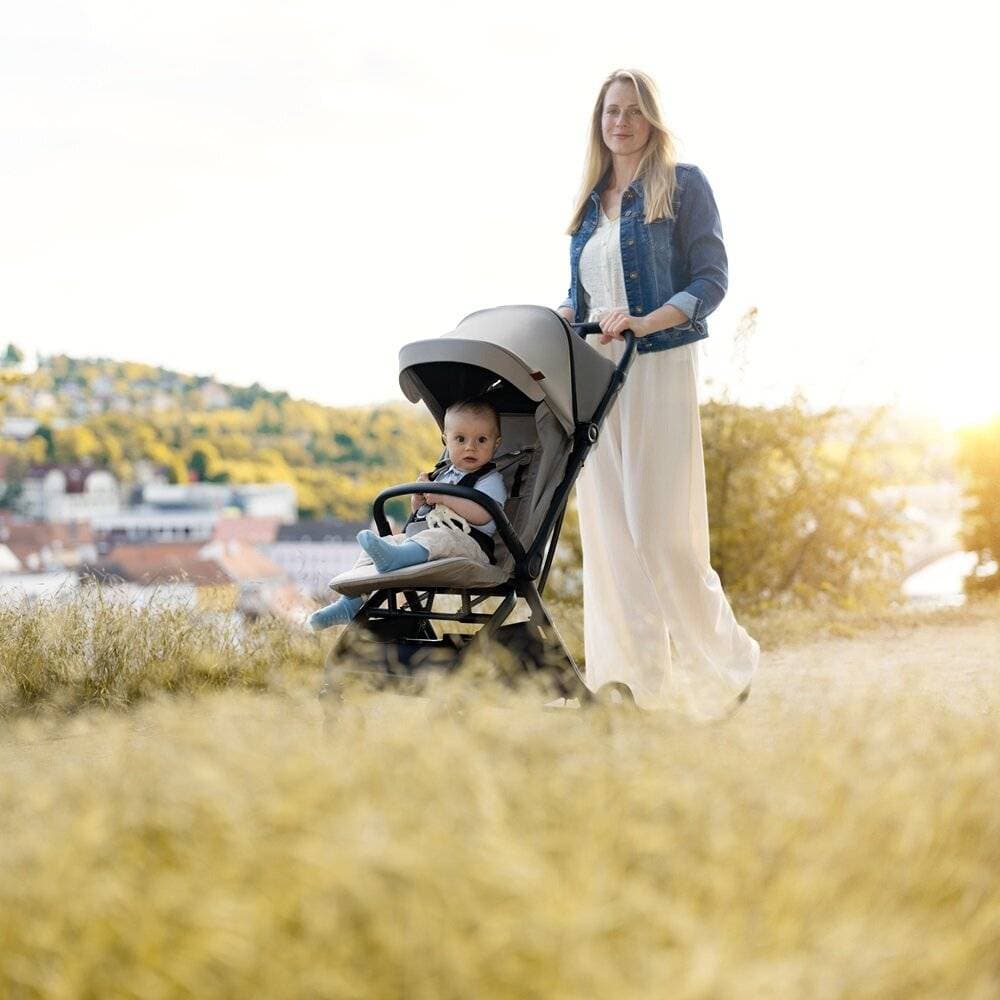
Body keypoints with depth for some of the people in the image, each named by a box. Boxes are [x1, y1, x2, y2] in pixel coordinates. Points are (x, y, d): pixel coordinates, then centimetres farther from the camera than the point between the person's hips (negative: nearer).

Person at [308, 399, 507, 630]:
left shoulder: (491, 480, 2)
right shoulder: (441, 474, 25)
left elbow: (483, 515, -17)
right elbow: (419, 512, 31)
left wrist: (443, 497, -17)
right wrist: (418, 497, 8)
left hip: (467, 543, -8)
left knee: (437, 538, -39)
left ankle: (395, 556, -69)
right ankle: (350, 603, -11)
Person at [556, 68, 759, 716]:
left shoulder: (683, 185, 0)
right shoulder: (592, 201, 17)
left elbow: (712, 280, -7)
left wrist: (644, 323, -21)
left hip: (660, 368, -6)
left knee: (661, 527, -8)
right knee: (607, 528, 2)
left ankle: (725, 664, 8)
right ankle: (633, 679, 7)